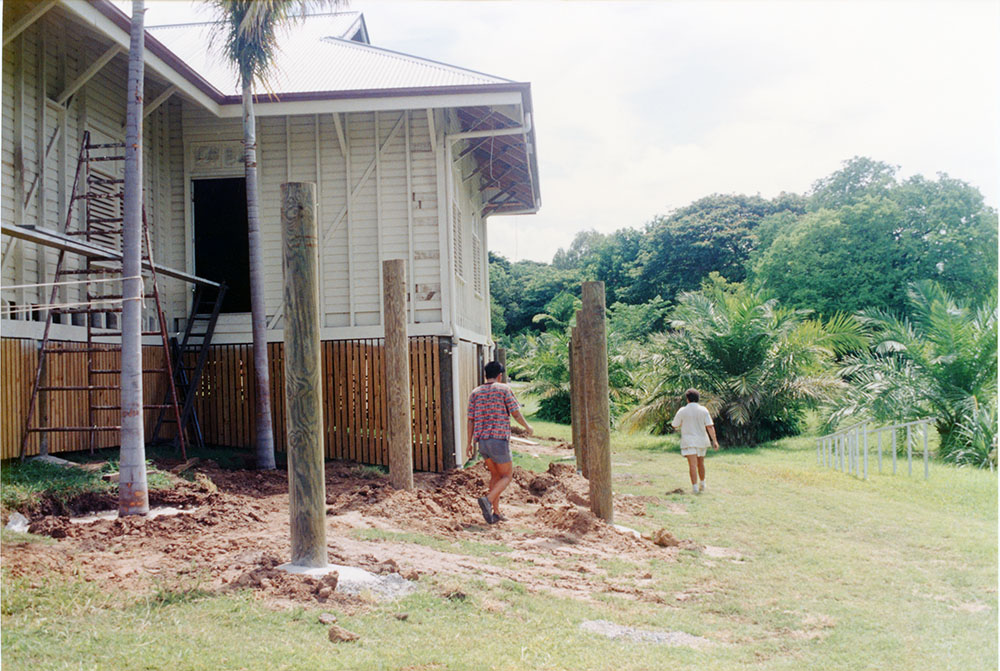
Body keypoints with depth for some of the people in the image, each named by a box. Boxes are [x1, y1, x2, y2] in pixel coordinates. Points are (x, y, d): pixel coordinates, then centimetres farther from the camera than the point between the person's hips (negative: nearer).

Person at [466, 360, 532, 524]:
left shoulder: (475, 393, 9)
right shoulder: (504, 389, -4)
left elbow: (471, 420, 6)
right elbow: (515, 413, -6)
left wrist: (469, 443, 10)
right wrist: (527, 426, 12)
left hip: (483, 441, 5)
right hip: (499, 439, -5)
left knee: (495, 475, 19)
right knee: (507, 476, 7)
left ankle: (496, 512, 15)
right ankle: (488, 501, -17)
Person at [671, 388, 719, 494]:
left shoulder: (682, 411, -6)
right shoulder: (703, 410, -2)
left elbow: (675, 425, 5)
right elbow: (710, 426, -7)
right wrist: (714, 441, -7)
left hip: (688, 441, -3)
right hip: (702, 440, 3)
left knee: (693, 465, -9)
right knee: (701, 463, 20)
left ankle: (695, 487, -18)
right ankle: (702, 484, 33)